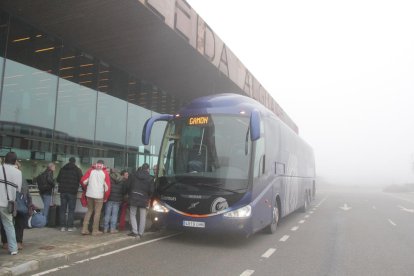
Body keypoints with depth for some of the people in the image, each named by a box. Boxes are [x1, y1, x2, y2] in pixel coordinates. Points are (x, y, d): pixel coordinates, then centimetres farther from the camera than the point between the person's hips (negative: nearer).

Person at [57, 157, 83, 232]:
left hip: (63, 191, 4)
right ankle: (70, 226, 2)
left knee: (62, 209, 9)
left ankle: (62, 226, 9)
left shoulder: (62, 169, 8)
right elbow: (81, 180, -8)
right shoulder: (77, 170, -4)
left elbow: (58, 179, 13)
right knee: (71, 209, 2)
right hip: (72, 192, -3)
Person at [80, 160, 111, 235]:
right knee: (97, 212, 5)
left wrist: (86, 188, 19)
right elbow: (107, 186, -1)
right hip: (99, 195, -3)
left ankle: (84, 229, 12)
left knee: (89, 210, 15)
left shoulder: (91, 170, 6)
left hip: (89, 194, 3)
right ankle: (95, 230, 8)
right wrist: (105, 197, 9)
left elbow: (83, 181, 0)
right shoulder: (105, 172, 2)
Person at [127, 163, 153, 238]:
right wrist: (148, 197, 14)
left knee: (132, 214, 10)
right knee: (143, 216, 9)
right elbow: (150, 190, -5)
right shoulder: (150, 178, -5)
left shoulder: (134, 175, 0)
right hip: (143, 198, -1)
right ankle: (140, 233, 9)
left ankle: (134, 231, 1)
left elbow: (128, 185, 1)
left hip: (133, 197, 1)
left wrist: (129, 195, 14)